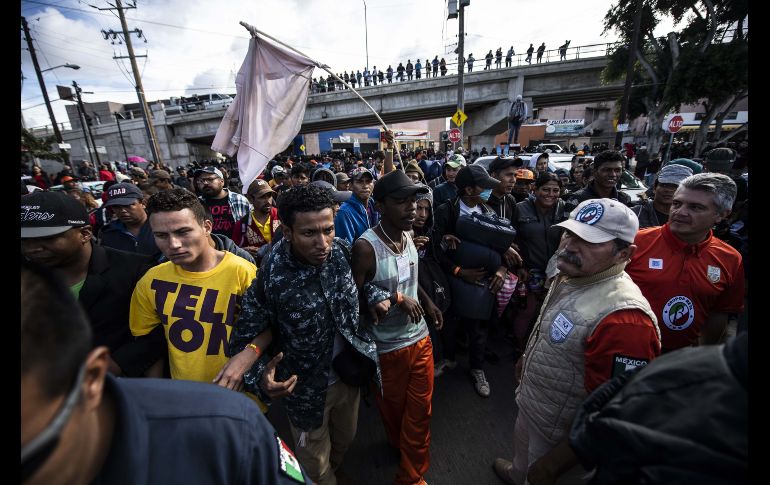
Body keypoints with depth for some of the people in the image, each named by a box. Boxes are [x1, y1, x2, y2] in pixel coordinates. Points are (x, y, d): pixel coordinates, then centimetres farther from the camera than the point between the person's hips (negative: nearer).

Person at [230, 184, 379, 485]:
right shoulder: (268, 278, -28)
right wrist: (260, 378, -32)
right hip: (306, 389, -4)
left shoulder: (342, 251, -16)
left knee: (345, 440, 32)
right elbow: (245, 340, -16)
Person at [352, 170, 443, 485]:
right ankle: (400, 446, 55)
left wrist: (428, 303, 8)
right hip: (387, 346, -5)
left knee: (420, 411, 20)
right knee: (393, 409, 23)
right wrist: (394, 299, -24)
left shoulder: (407, 235, -3)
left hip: (419, 337, 6)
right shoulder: (366, 247, -26)